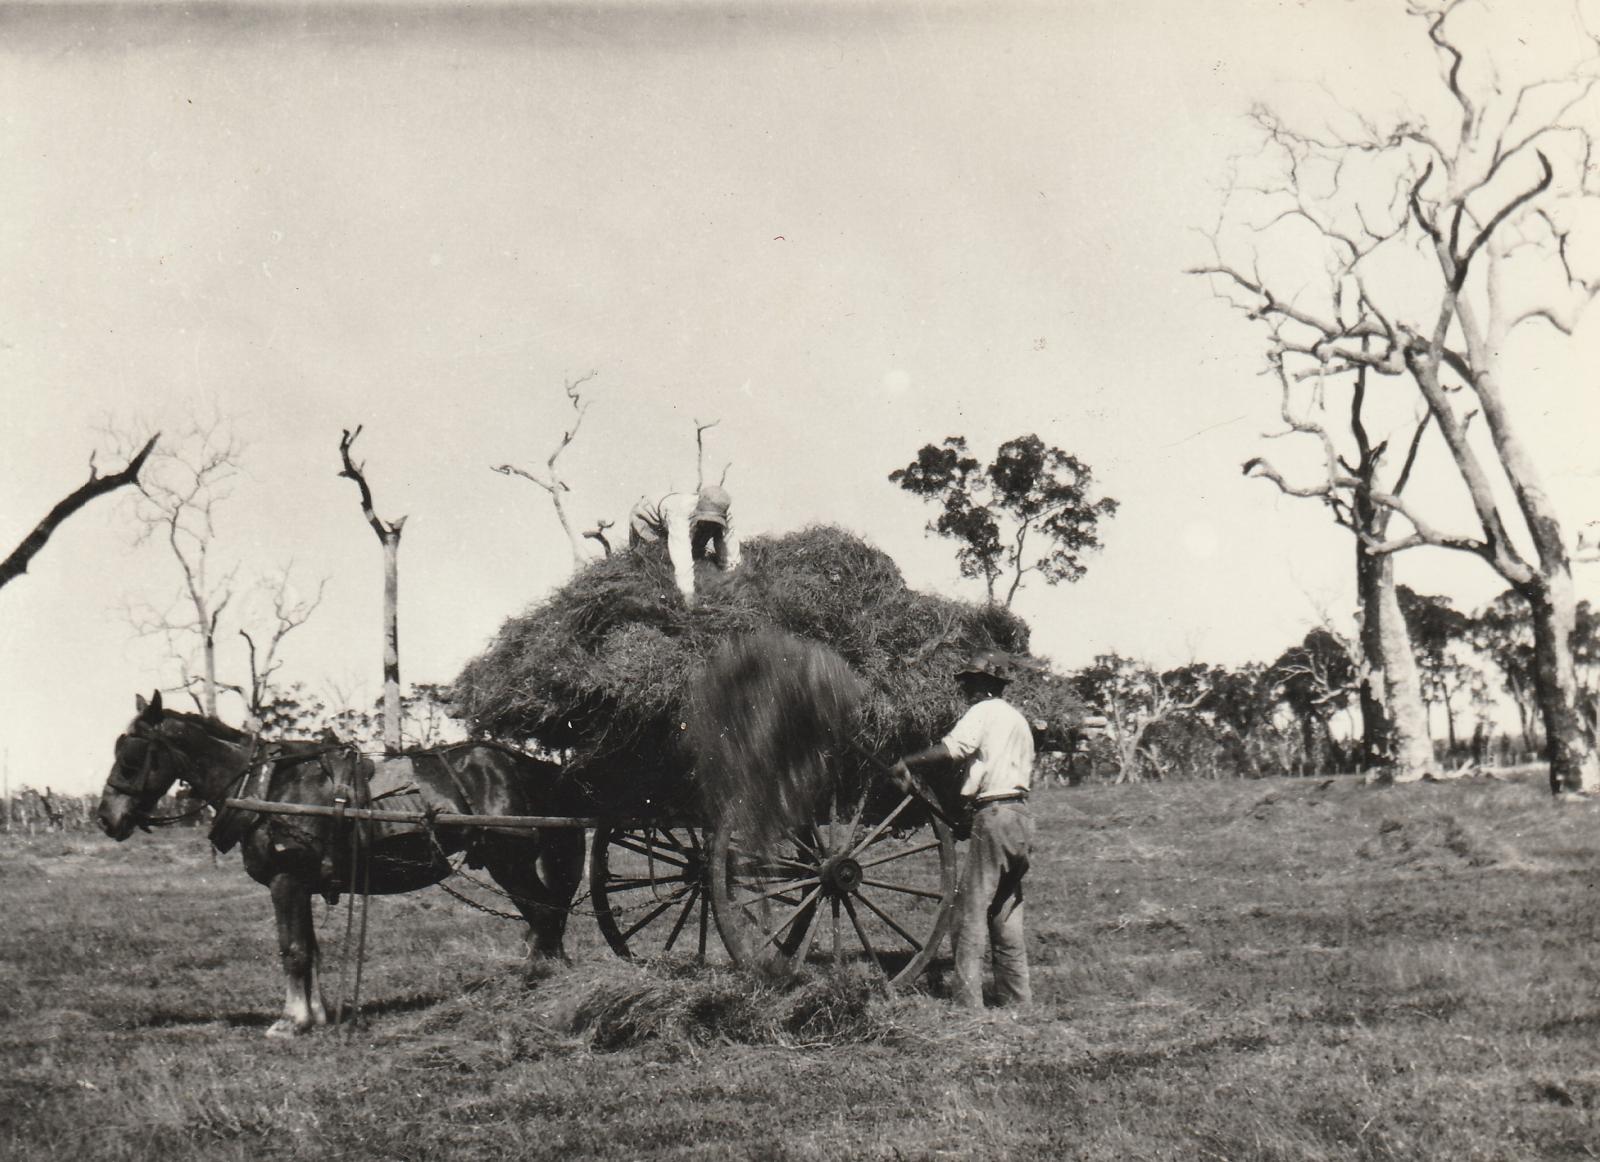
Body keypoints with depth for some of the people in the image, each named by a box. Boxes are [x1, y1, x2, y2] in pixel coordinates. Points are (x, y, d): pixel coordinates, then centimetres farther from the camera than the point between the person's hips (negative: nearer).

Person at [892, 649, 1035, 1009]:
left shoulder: (984, 711, -6)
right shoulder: (1019, 719, 21)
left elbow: (950, 748, -22)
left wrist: (907, 762, -17)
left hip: (994, 816, -9)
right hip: (1021, 815, 9)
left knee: (972, 906, -7)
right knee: (1006, 909, 15)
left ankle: (968, 1000, -10)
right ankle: (1016, 993, 17)